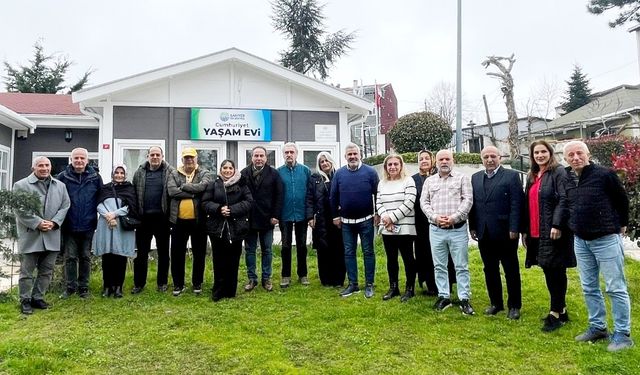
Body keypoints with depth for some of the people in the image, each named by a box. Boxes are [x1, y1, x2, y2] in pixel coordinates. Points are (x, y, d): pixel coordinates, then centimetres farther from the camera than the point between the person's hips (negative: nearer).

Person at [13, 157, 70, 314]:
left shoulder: (60, 186, 9)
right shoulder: (21, 185, -3)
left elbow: (65, 206, 6)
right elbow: (19, 209, -8)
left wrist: (54, 222, -9)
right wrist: (37, 223, -16)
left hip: (51, 236, 4)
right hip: (30, 236, -4)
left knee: (47, 270, 11)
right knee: (27, 271, 5)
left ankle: (38, 298, 24)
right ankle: (25, 300, 17)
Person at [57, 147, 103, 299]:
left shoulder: (95, 177, 1)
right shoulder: (63, 177, -2)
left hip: (88, 225, 1)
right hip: (69, 226, -1)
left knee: (85, 257, 10)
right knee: (70, 257, 6)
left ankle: (84, 287, 20)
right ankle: (70, 287, 18)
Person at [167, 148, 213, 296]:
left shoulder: (204, 173, 2)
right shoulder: (174, 174, 6)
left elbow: (202, 186, -19)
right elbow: (171, 191, -12)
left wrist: (183, 186, -13)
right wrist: (193, 193, -16)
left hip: (198, 220, -1)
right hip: (179, 220, 1)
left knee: (199, 254, 9)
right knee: (177, 254, 8)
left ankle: (197, 283, 24)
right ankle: (178, 284, 22)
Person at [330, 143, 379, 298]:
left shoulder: (370, 172, -5)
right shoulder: (339, 174, 2)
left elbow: (377, 194, -3)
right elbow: (333, 197, 7)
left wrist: (377, 213, -6)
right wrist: (336, 216, 6)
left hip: (366, 220, -3)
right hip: (346, 221, 3)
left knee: (368, 252, 5)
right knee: (349, 253, 8)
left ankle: (369, 285, 14)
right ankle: (353, 284, 18)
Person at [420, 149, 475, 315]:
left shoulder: (462, 178, 4)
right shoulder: (429, 181, 12)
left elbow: (468, 200, -4)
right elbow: (424, 202, 7)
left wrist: (454, 217, -15)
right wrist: (435, 217, -10)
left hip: (458, 229, -3)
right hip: (436, 229, 3)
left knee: (461, 266, 1)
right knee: (439, 266, 9)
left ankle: (464, 299, 9)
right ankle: (443, 296, 19)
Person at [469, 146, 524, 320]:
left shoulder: (511, 176, -3)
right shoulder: (475, 178, 11)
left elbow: (516, 204, -9)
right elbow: (473, 204, 10)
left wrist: (514, 229, -14)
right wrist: (472, 227, 4)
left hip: (505, 232, -4)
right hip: (484, 233, 5)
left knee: (511, 271, 7)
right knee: (490, 270, 12)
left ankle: (514, 305, 18)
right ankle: (495, 303, 24)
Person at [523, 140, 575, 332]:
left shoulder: (558, 172, -6)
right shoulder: (532, 176, 18)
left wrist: (557, 225, -23)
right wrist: (526, 230, 16)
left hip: (554, 232, -8)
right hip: (537, 233, 8)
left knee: (555, 272, -2)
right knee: (549, 271, 13)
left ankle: (555, 314, 5)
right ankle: (561, 309, 24)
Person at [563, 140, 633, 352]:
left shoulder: (604, 175, -11)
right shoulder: (567, 180, 4)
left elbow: (622, 200, 0)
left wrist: (621, 224, 7)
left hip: (606, 239, -6)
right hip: (581, 241, 6)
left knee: (615, 288, 0)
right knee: (589, 288, 13)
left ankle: (622, 334, 10)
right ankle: (597, 328, 25)